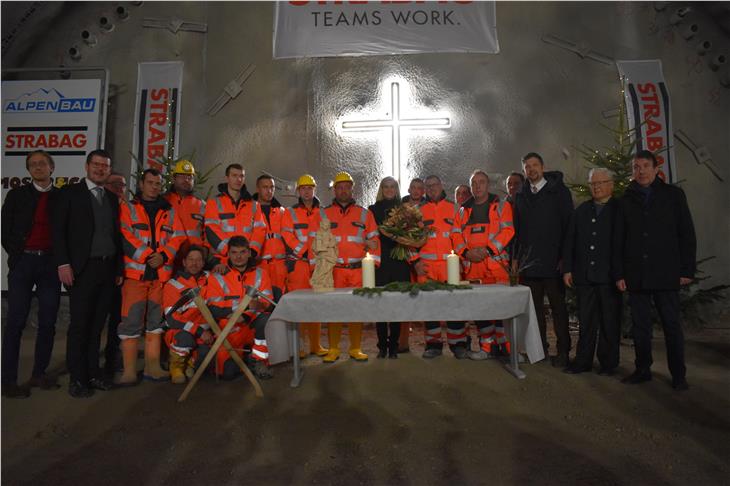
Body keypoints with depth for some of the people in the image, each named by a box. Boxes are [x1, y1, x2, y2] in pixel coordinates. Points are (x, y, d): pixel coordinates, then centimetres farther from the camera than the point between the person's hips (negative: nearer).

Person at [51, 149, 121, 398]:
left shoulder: (112, 198, 15)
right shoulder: (69, 193, 2)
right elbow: (58, 230, -4)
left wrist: (119, 267, 9)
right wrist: (63, 263, -12)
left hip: (108, 268, 4)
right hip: (83, 268, -4)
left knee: (97, 324, 9)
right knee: (79, 324, 0)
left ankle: (93, 372, 18)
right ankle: (77, 378, 10)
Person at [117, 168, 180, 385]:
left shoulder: (169, 211, 16)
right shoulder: (128, 208, 7)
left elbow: (176, 239, 8)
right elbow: (124, 238, -5)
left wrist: (164, 256, -10)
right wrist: (147, 256, -13)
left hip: (162, 274, 3)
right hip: (135, 272, -3)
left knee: (156, 321, 8)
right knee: (131, 322, -5)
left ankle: (152, 367, 15)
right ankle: (129, 371, 3)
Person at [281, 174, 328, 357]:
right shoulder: (290, 213, 7)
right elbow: (288, 239, -2)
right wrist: (304, 253, -10)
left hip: (318, 264, 3)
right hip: (298, 264, -2)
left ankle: (315, 345, 15)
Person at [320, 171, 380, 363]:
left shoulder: (364, 214, 13)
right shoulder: (324, 214, 11)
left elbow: (374, 241, 11)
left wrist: (373, 264, 1)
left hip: (359, 270, 1)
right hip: (333, 270, 0)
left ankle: (355, 349, 15)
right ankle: (333, 349, 12)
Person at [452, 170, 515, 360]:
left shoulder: (501, 206, 8)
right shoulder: (463, 211, 19)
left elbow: (507, 231, -5)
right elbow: (455, 235, 11)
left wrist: (487, 249, -16)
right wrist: (466, 252, -7)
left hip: (496, 263, -4)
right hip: (471, 266, 4)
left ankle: (507, 347, 2)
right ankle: (488, 347, 17)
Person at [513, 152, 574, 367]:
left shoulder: (558, 190, 0)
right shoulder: (522, 196, 13)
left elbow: (568, 224, -4)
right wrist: (515, 258, 7)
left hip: (552, 261, -4)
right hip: (528, 262, 4)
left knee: (558, 306, 3)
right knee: (534, 306, 8)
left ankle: (563, 351, 12)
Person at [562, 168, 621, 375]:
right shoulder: (581, 210, 13)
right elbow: (569, 241, 11)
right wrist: (567, 269, 4)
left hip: (609, 276, -3)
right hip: (584, 275, 4)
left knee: (610, 322, 6)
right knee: (586, 321, 9)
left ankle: (608, 362, 18)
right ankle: (583, 361, 17)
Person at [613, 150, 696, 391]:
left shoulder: (673, 195, 6)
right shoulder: (626, 201, 9)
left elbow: (687, 234, 3)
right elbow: (618, 241, 7)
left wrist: (687, 270, -4)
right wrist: (619, 273, 0)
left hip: (666, 274, -2)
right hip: (636, 275, 2)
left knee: (671, 324, 4)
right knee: (640, 325, 7)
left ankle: (678, 374, 16)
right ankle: (642, 369, 19)